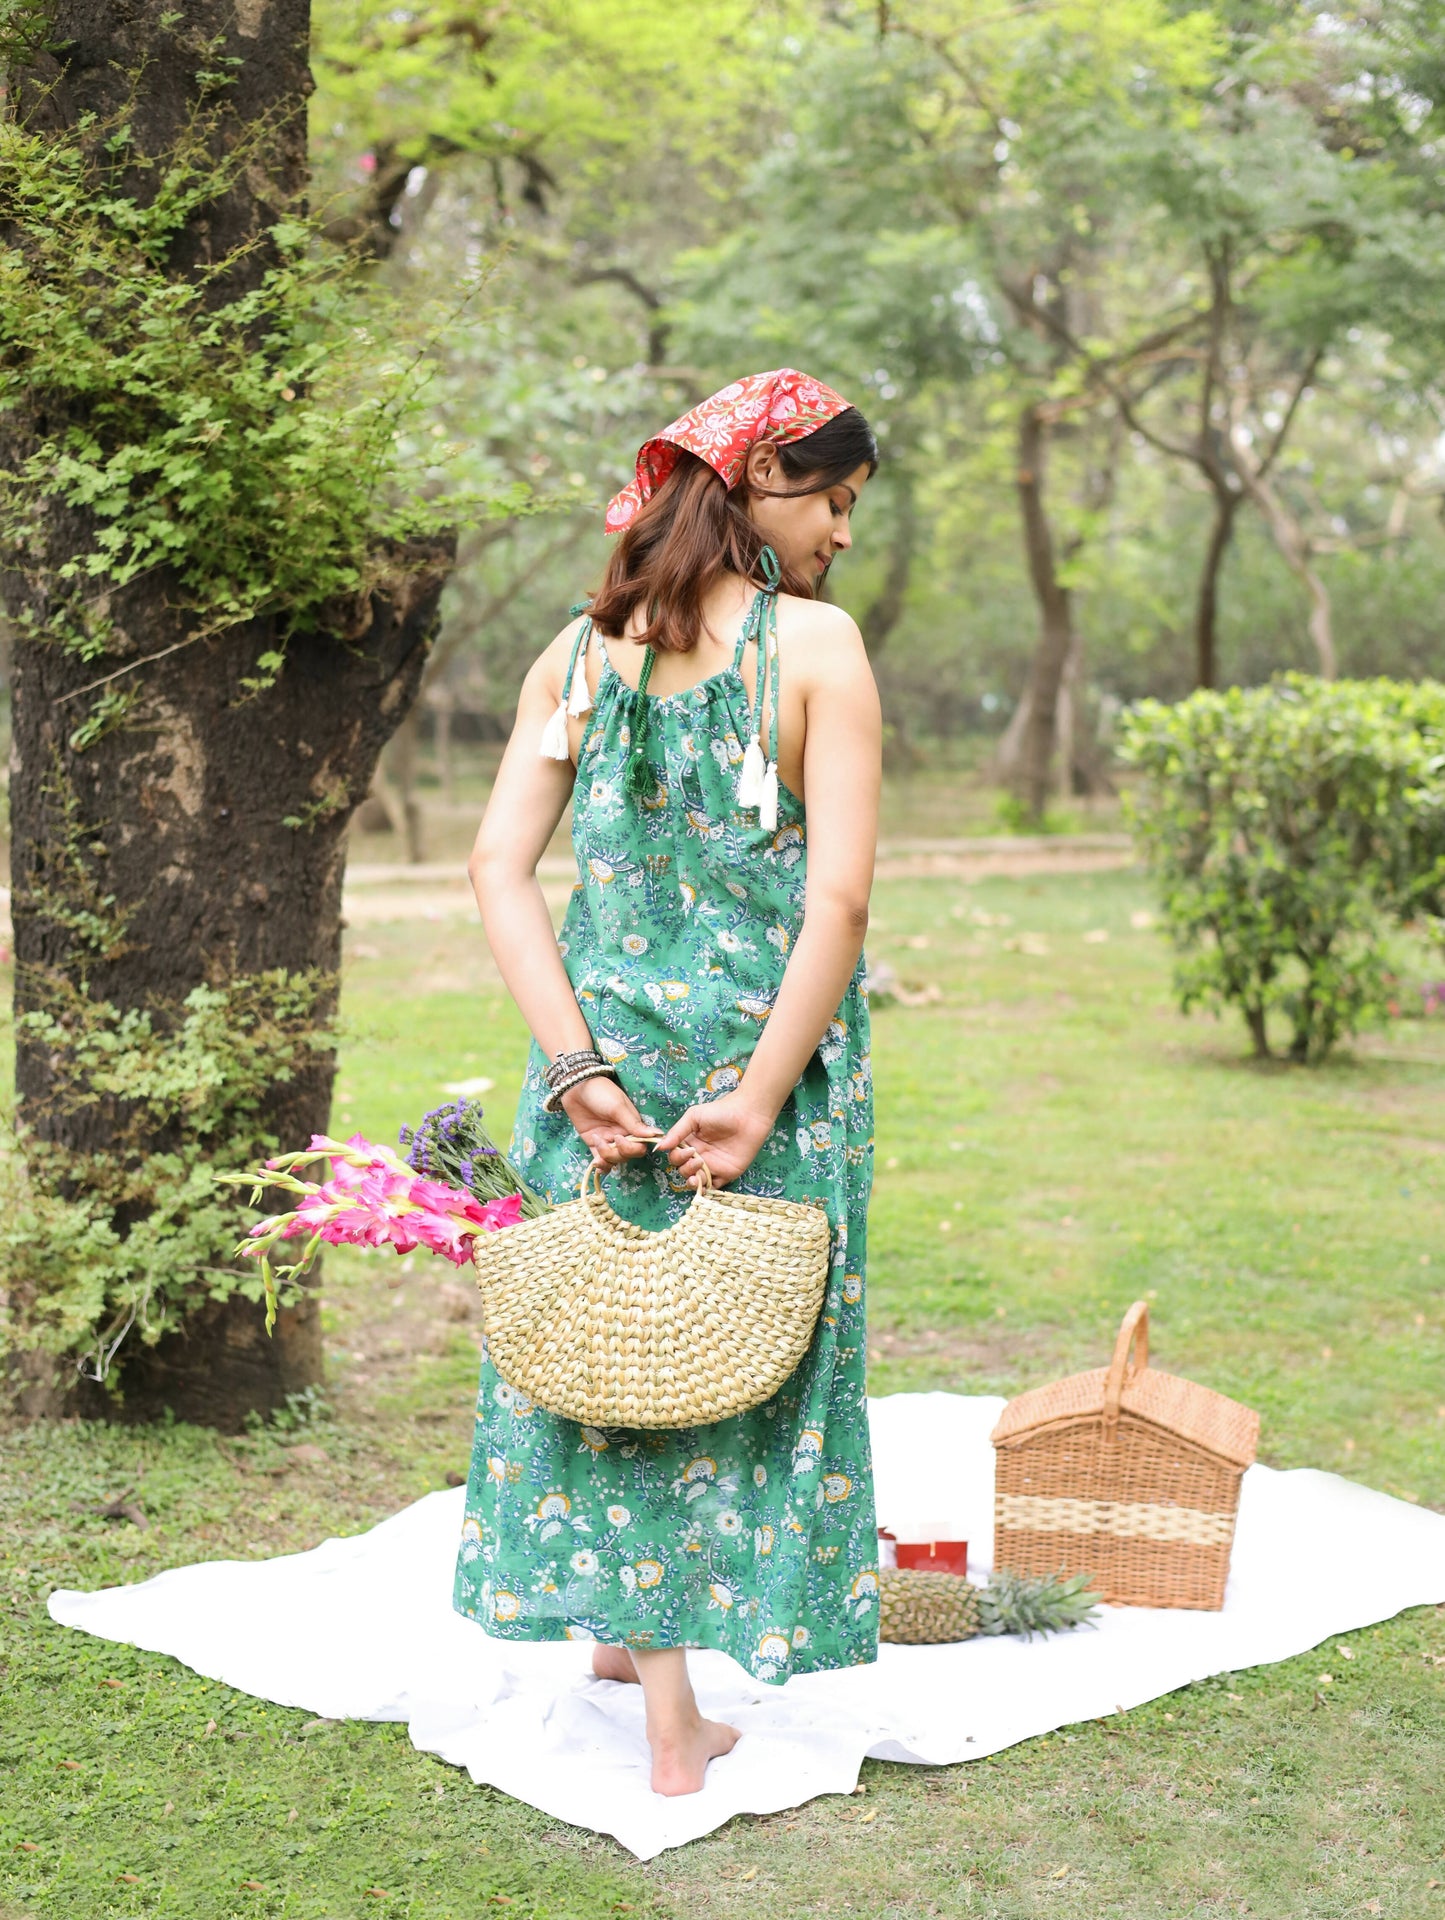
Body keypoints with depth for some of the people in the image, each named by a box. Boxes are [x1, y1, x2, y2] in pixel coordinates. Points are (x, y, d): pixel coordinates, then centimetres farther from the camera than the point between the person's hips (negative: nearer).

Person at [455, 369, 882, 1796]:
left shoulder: (580, 649, 5)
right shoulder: (817, 642, -9)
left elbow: (498, 865, -3)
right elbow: (838, 897, -17)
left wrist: (578, 1064, -7)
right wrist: (758, 1096, -14)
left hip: (612, 1042, 4)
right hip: (765, 1046, -4)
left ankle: (623, 1624, 29)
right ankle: (676, 1716, 21)